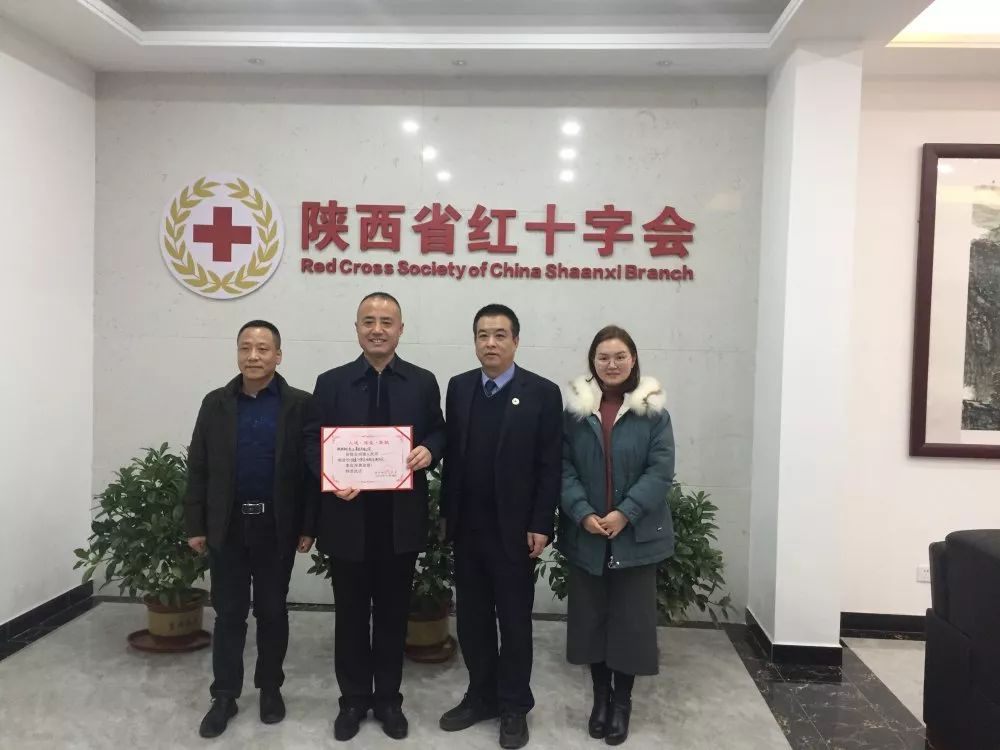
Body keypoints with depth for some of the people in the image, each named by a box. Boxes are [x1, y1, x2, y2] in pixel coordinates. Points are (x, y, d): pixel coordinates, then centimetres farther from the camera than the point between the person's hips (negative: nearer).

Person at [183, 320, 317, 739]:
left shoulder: (300, 405, -4)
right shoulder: (216, 403, 3)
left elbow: (311, 468, -4)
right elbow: (198, 468, 4)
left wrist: (308, 526, -6)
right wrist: (195, 525, 1)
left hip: (277, 526, -1)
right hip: (227, 525, 2)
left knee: (272, 611, 11)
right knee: (229, 613, 9)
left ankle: (270, 688, 27)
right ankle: (225, 695, 21)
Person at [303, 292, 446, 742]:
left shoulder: (423, 382, 4)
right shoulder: (331, 383, 3)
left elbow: (439, 434, 8)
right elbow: (313, 443, 2)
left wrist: (428, 451, -15)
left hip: (402, 518, 0)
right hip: (348, 516, 0)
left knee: (393, 612, 12)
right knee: (351, 612, 12)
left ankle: (388, 699, 29)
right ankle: (353, 699, 29)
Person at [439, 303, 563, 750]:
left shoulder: (542, 393, -7)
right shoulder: (459, 387, 5)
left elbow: (550, 467, -8)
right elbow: (451, 454, 7)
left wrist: (541, 526, -12)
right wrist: (447, 512, 7)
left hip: (514, 530, -4)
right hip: (467, 528, 4)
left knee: (514, 621, 9)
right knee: (472, 618, 14)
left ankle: (514, 707, 25)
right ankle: (481, 697, 31)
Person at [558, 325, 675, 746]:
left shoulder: (653, 410, -2)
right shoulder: (574, 409, 1)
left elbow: (661, 470, -7)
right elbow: (563, 467, -2)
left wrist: (625, 514, -16)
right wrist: (583, 514, -15)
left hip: (636, 533, -1)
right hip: (585, 533, 1)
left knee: (630, 617, 7)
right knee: (591, 616, 10)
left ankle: (622, 701, 25)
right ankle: (600, 696, 28)